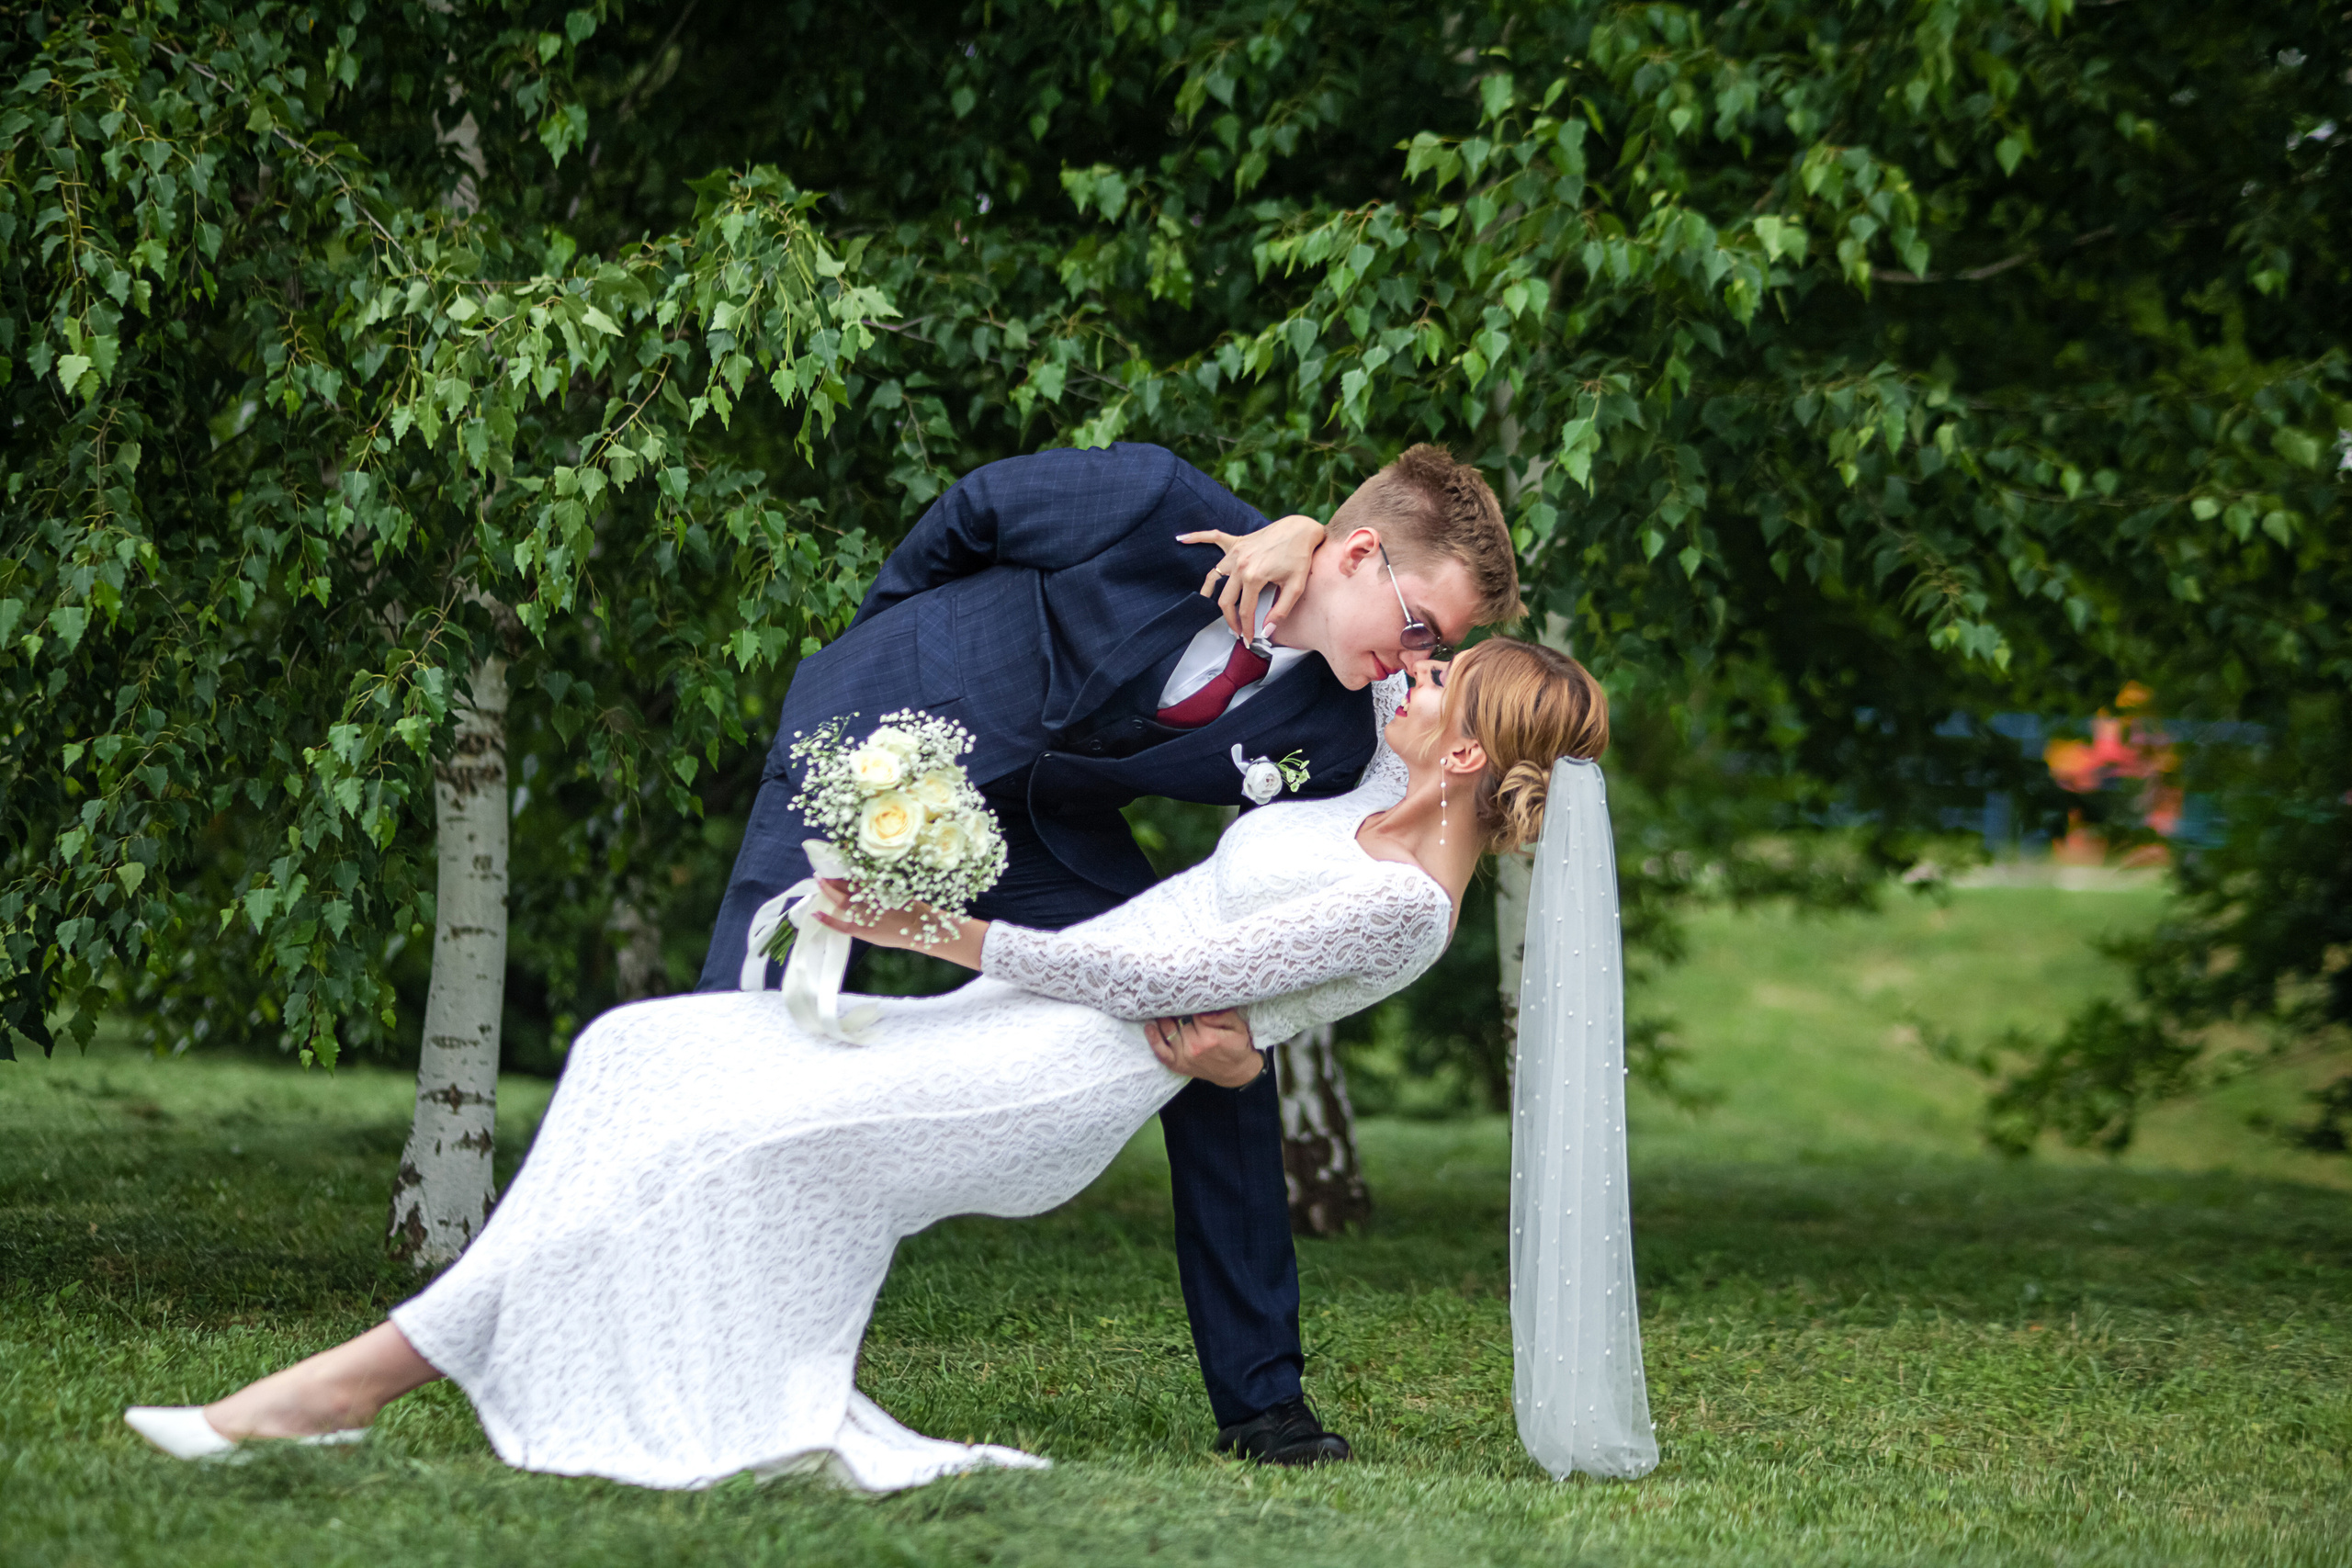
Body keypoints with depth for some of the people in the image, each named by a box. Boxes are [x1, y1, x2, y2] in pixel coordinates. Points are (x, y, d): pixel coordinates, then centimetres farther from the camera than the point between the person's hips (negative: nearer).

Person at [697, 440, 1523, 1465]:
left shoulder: (1331, 737, -15)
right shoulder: (1153, 508, -29)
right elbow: (973, 509, -10)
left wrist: (1242, 1039, -30)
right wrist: (875, 645, 6)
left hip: (1039, 823, 4)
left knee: (1226, 1070, -5)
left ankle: (1260, 1399, 4)